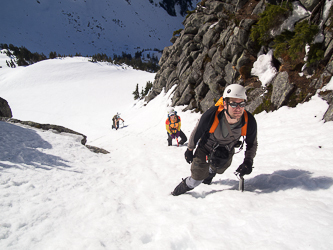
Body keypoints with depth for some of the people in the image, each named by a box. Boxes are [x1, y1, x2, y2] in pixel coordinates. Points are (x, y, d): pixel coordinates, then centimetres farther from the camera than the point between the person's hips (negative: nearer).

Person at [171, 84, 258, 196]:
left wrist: (248, 162, -27)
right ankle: (185, 186, 28)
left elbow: (252, 144, -12)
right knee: (196, 180, -5)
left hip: (227, 151, 3)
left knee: (217, 169, 29)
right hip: (206, 147, -3)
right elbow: (196, 132, -17)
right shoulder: (211, 115, -40)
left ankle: (209, 174, 63)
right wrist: (190, 150, -3)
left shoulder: (249, 122, -33)